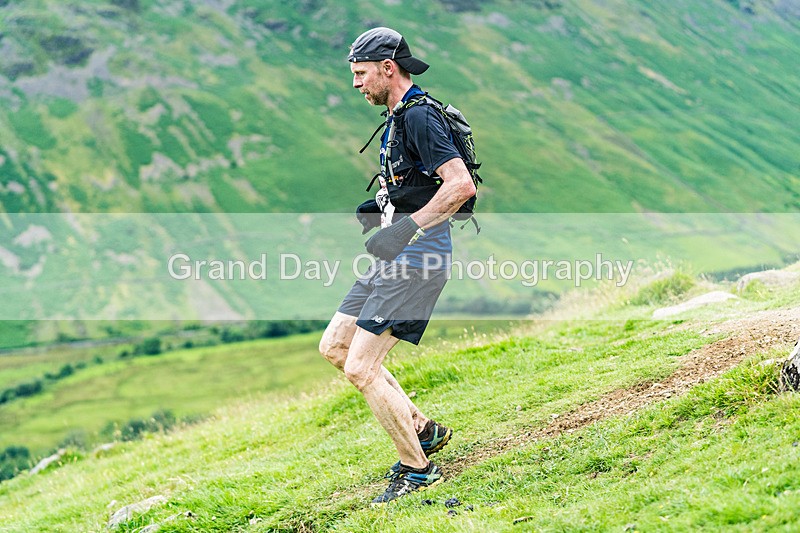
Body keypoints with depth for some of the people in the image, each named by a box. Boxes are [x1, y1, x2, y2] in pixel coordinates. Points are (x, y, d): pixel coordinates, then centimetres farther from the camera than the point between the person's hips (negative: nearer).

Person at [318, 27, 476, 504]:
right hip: (396, 256, 11)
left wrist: (406, 227, -27)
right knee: (334, 347, 13)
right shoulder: (398, 117, 16)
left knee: (360, 368, -11)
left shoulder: (419, 116, -16)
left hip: (418, 256, -11)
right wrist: (378, 207, 11)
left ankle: (418, 469, 5)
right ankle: (422, 430, 20)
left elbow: (462, 185, -26)